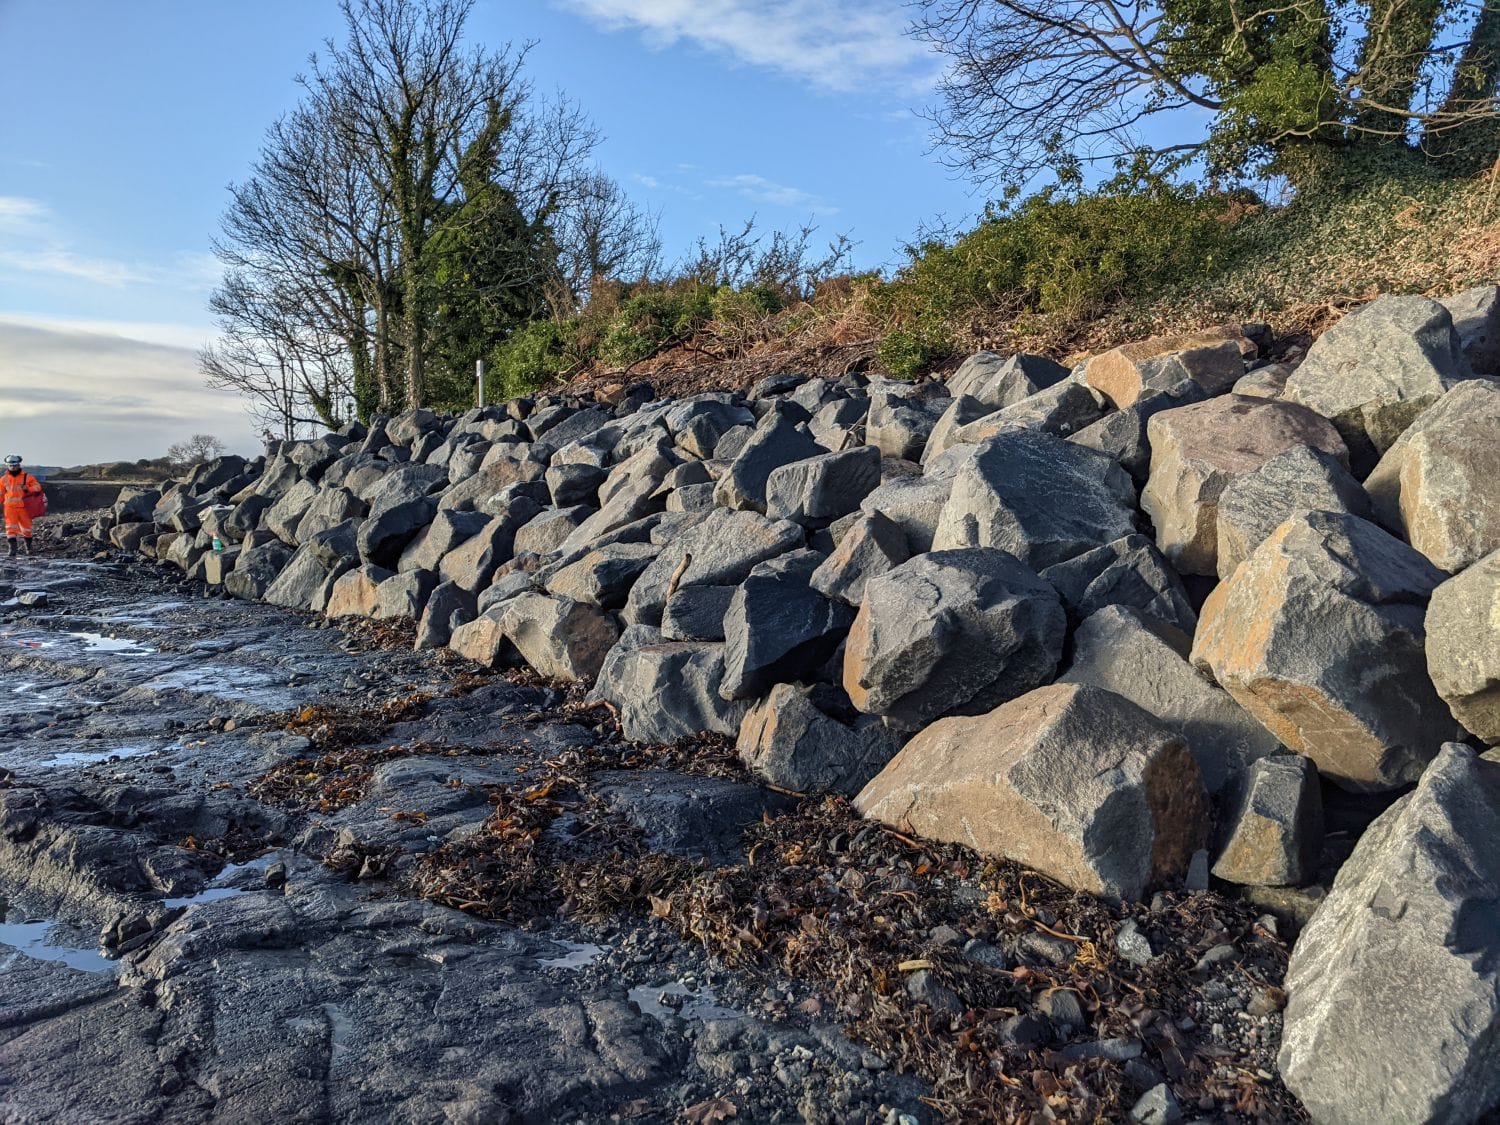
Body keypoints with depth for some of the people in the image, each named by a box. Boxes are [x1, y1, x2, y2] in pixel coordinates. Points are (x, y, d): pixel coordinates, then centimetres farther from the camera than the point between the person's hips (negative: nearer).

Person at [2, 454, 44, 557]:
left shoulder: (27, 477, 0)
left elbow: (37, 487, -7)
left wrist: (28, 489, -25)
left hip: (23, 507, -1)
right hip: (10, 507, 1)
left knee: (26, 528, 10)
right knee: (10, 528, -9)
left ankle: (28, 547, 32)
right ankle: (12, 550, -11)